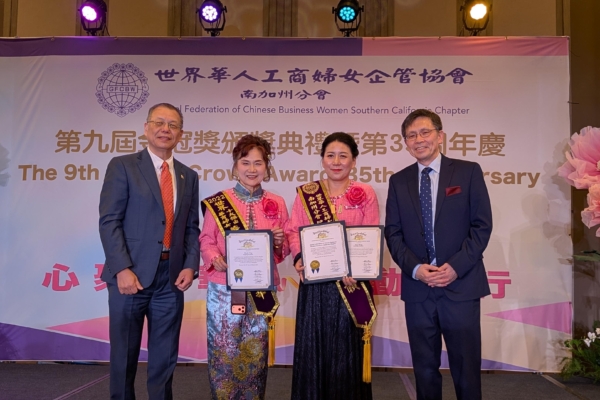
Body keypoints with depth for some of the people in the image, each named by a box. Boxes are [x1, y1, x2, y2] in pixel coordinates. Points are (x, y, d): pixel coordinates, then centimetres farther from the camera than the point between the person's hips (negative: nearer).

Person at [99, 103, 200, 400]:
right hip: (131, 274, -3)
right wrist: (122, 269, -16)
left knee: (165, 357, 13)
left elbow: (191, 227, 11)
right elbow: (109, 222, -8)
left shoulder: (188, 176, 13)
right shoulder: (122, 166, 0)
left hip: (171, 278, 4)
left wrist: (190, 265, -3)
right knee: (124, 354, 11)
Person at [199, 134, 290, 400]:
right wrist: (215, 259, -18)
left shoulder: (276, 204, 4)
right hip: (224, 288, -1)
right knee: (224, 351, 5)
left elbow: (284, 246, 9)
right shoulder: (217, 203, 0)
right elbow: (206, 241, 1)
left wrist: (280, 242, -13)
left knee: (255, 353, 11)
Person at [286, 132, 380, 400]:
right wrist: (300, 258, -16)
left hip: (352, 281, -1)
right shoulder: (306, 193, 6)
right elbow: (293, 231, 3)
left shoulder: (365, 194, 2)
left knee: (347, 348, 9)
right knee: (313, 345, 10)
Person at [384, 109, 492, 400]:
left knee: (466, 368, 7)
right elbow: (392, 232, 5)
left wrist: (456, 266, -13)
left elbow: (482, 225, -3)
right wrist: (415, 268, -10)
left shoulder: (468, 171, 1)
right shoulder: (398, 181, 8)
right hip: (417, 289, 2)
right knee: (424, 368, 12)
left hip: (461, 285, -2)